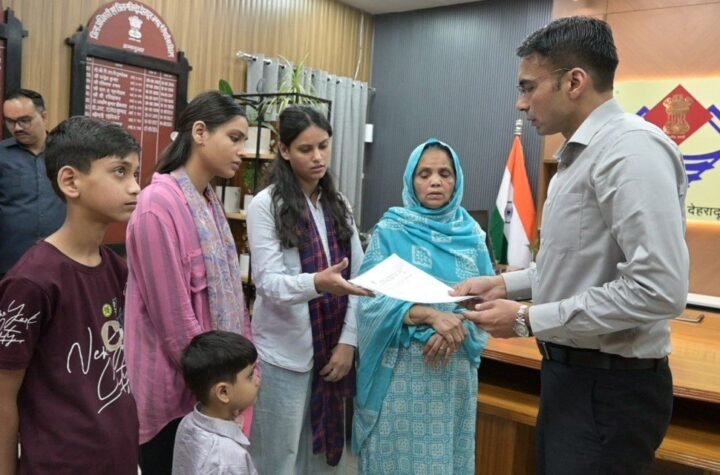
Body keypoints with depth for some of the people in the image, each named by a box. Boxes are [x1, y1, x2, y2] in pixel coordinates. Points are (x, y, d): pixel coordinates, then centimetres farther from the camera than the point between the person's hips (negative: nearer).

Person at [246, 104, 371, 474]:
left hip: (331, 351, 5)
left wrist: (348, 341, -4)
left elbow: (358, 276, 6)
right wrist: (318, 282, -34)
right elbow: (268, 283, -15)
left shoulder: (338, 205, 9)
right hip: (285, 356, -5)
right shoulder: (266, 205, -8)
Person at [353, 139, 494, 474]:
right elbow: (373, 300, -11)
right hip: (400, 367, -3)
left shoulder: (472, 235, 5)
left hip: (454, 367, 3)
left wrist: (458, 328, -17)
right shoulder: (390, 230, -3)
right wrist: (431, 315, -23)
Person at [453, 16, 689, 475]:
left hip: (612, 385, -9)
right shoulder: (581, 153, 11)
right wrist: (506, 283, 8)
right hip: (572, 370, 9)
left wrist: (528, 320, -21)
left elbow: (659, 290, -27)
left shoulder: (633, 147, -20)